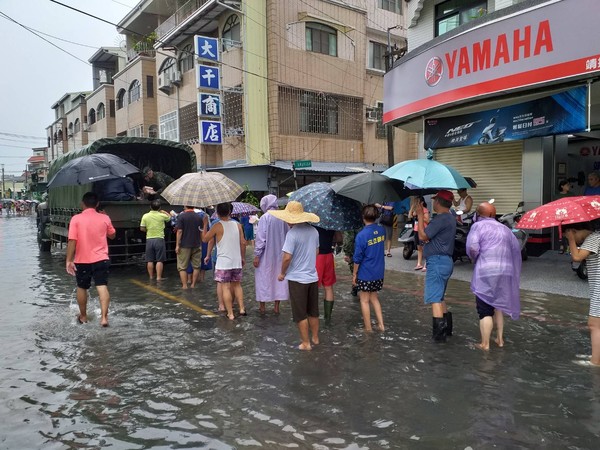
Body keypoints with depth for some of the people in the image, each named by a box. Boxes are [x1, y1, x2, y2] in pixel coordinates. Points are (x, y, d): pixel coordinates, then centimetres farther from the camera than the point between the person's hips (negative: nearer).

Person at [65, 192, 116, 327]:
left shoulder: (76, 219, -7)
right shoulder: (104, 218, 0)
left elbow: (72, 241, -13)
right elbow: (112, 235, 15)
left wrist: (69, 260, -11)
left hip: (82, 261, 0)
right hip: (101, 259, 0)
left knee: (81, 288, 17)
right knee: (102, 287, -5)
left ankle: (83, 316, 30)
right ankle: (104, 317, -16)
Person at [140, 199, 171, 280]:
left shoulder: (145, 216, -2)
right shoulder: (162, 215, -7)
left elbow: (142, 228, 1)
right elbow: (169, 217, 14)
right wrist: (163, 211, 24)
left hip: (149, 239, 3)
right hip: (159, 239, -2)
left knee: (150, 260, 10)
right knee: (159, 260, 1)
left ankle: (151, 277, 17)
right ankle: (159, 277, 0)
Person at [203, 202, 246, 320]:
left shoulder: (217, 226, -10)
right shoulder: (237, 225, 2)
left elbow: (205, 239, -1)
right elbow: (243, 243, 5)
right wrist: (243, 258, 17)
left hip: (223, 262, -4)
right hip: (237, 261, 4)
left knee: (225, 287, 2)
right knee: (237, 285, 18)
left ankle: (230, 314, 3)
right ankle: (241, 308, 16)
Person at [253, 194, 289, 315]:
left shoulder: (264, 218, -15)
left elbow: (260, 238, -16)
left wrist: (257, 255, -11)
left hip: (266, 255, -4)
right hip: (280, 255, 4)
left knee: (263, 279, 8)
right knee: (278, 278, 12)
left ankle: (262, 306, 14)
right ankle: (276, 307, 17)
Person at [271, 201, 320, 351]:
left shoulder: (292, 234, -20)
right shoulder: (313, 231, 1)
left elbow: (287, 257, -21)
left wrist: (282, 273, -5)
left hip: (297, 278, -7)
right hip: (313, 276, 7)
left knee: (300, 314, 7)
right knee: (313, 311, 19)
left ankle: (306, 343, 15)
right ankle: (315, 338, 32)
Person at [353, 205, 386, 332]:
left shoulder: (361, 235, -19)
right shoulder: (382, 230, -2)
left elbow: (357, 258, -14)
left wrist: (354, 274, -3)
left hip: (365, 274, -5)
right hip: (379, 273, 6)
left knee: (364, 300, 9)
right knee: (374, 298, 21)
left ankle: (368, 329, 18)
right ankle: (381, 325, 20)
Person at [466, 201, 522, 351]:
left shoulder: (478, 226, -1)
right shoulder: (504, 228, 18)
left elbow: (472, 248, -14)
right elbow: (516, 248, 15)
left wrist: (474, 259, 4)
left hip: (486, 272, -6)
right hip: (506, 271, 6)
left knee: (485, 309, -1)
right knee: (498, 305, 21)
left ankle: (485, 344, 1)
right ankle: (500, 339, 27)